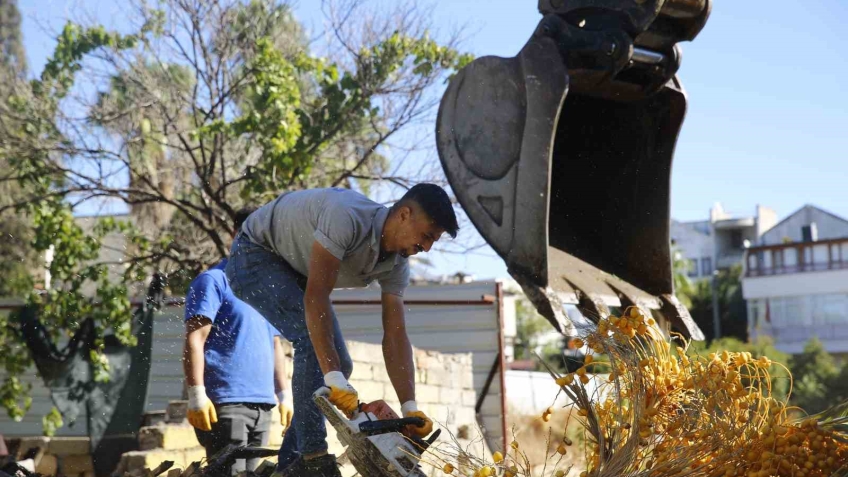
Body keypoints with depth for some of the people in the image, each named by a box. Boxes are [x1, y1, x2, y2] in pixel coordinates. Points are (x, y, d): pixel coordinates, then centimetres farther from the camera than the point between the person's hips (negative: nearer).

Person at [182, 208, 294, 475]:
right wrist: (196, 394, -18)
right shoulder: (214, 280, -1)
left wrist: (284, 394, 19)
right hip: (225, 403, -7)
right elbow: (194, 340, -9)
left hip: (263, 405, 7)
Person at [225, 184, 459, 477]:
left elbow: (395, 337, -11)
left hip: (297, 271, 9)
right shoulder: (348, 217, -37)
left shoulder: (396, 264, -11)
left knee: (339, 364, 1)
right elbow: (316, 296, -40)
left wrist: (410, 408, -22)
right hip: (255, 254, -9)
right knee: (313, 338, -27)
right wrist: (333, 379, -44)